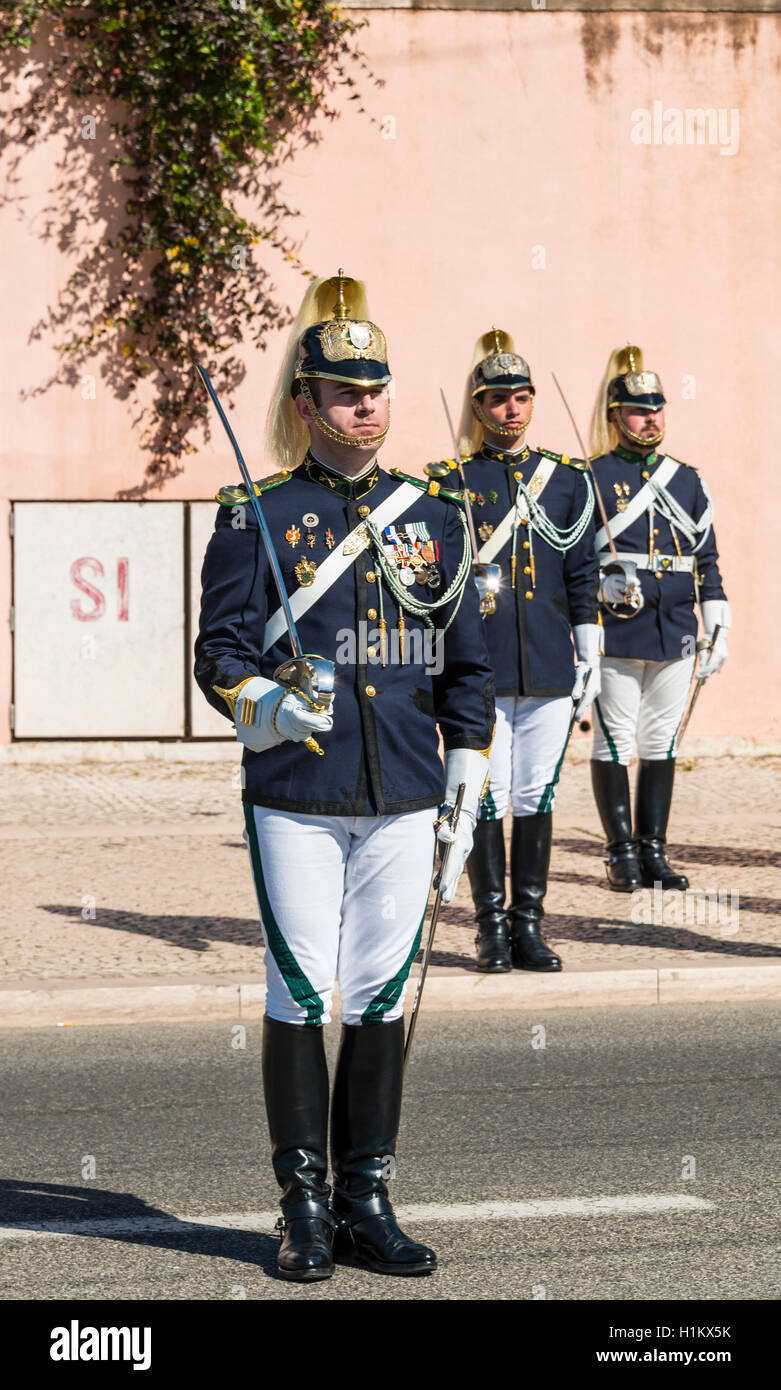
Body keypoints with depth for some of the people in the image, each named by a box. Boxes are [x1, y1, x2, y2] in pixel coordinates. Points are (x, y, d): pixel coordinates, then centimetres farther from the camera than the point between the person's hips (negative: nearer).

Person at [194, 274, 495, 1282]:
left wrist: (464, 797, 10)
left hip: (404, 802, 3)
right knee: (300, 998, 0)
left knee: (382, 999, 6)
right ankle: (305, 1209, 9)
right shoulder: (258, 516, 0)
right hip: (295, 802, -3)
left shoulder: (434, 515, 11)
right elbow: (219, 653, 0)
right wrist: (273, 707, -21)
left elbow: (466, 668, 14)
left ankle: (367, 1203, 15)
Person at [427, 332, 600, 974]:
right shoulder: (450, 481, 3)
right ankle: (492, 926, 8)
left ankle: (528, 925, 12)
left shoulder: (569, 478, 10)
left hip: (550, 667, 2)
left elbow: (582, 577, 11)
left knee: (537, 794, 5)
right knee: (487, 795, -1)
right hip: (478, 668, -2)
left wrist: (589, 658, 7)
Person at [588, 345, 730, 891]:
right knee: (614, 742, 0)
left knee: (662, 743, 7)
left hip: (676, 635, 4)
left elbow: (707, 561, 16)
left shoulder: (688, 482, 13)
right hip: (618, 635, -4)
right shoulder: (591, 480, 0)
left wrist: (718, 631, 11)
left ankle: (654, 851, 13)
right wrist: (604, 585, -18)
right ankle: (622, 852, 7)